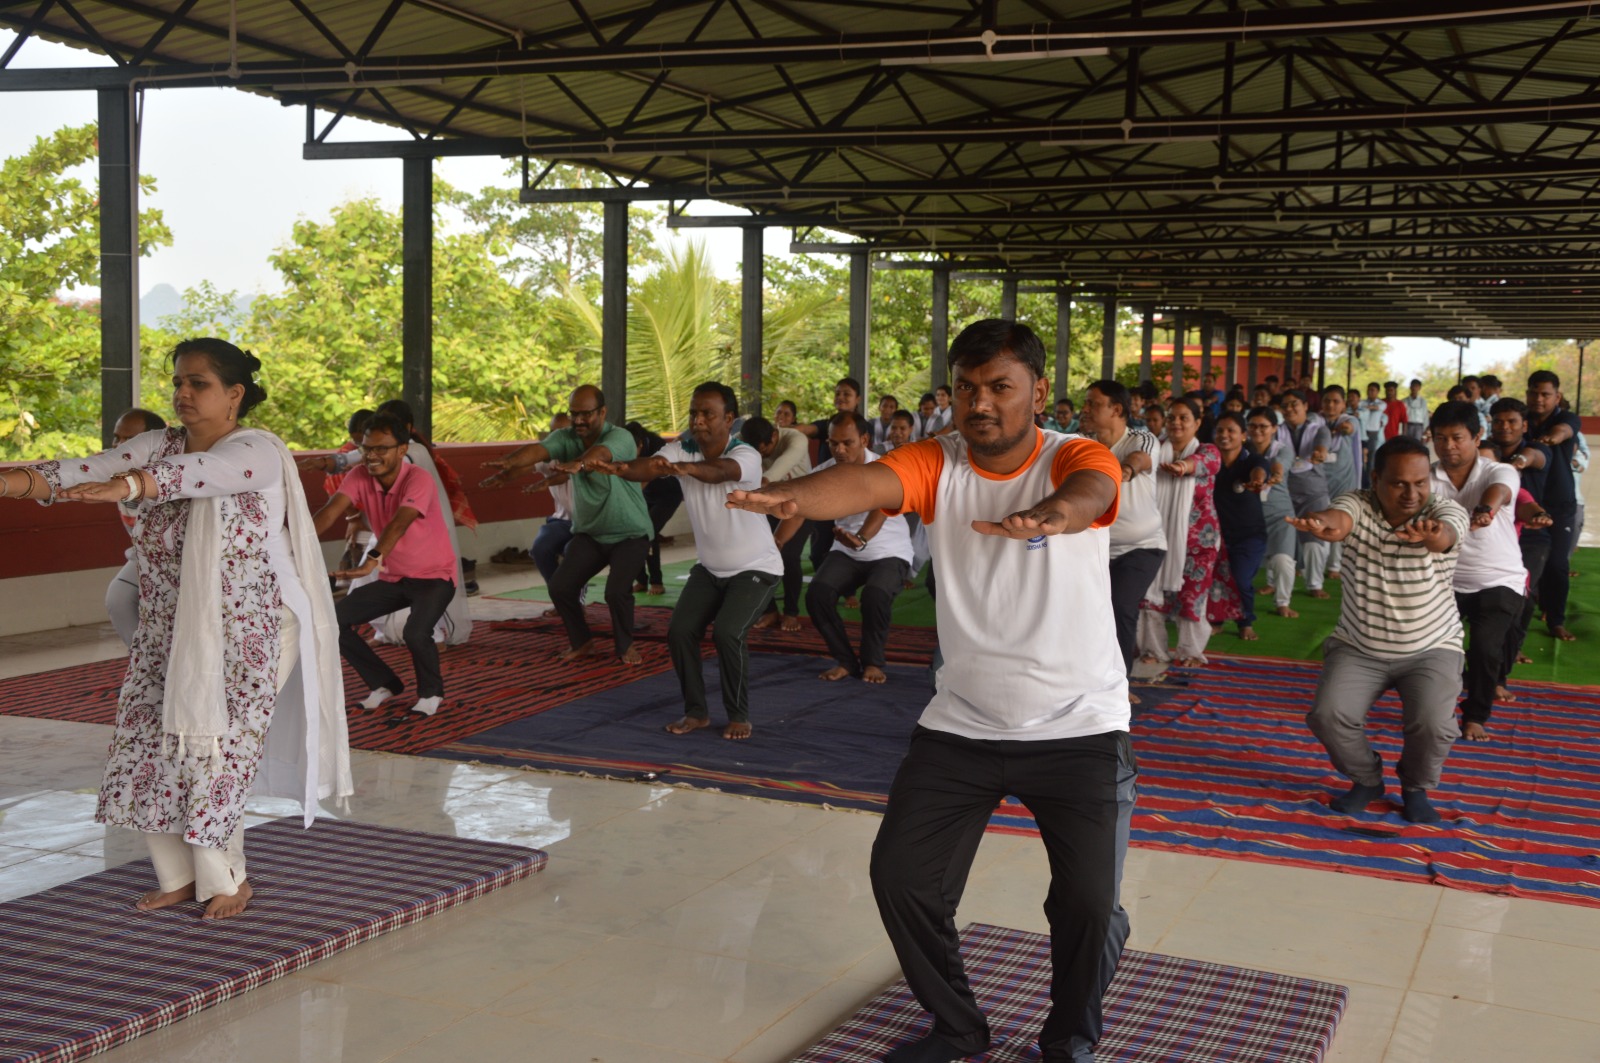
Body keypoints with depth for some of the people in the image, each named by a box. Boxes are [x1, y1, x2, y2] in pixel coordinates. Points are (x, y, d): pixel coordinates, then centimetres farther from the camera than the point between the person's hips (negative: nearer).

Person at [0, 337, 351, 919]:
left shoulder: (257, 452, -14)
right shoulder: (158, 444, 5)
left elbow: (197, 473, -35)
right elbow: (91, 468, -11)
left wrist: (122, 487, -54)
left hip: (241, 637, -6)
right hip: (167, 635, 7)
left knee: (214, 754, -4)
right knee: (145, 749, 4)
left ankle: (225, 879, 20)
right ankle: (179, 876, 24)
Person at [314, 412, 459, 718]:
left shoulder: (418, 479, -25)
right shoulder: (359, 476, -9)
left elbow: (400, 523, -42)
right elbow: (330, 512, -23)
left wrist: (371, 561, -59)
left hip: (434, 575, -6)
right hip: (392, 577, 6)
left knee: (416, 632, -31)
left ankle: (431, 692, 1)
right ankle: (384, 684, 15)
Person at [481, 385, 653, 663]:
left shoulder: (620, 437, -20)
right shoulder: (566, 437, -7)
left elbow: (599, 453, -44)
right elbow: (537, 450, -28)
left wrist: (576, 463, -67)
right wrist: (508, 462, -50)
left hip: (630, 533, -5)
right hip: (589, 533, 5)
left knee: (617, 590, -20)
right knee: (560, 587, -6)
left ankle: (625, 646, 8)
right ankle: (581, 641, 19)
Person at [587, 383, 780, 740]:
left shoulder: (746, 456, -25)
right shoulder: (682, 450, -11)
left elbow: (719, 471, -49)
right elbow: (646, 467, -30)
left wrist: (682, 468, -70)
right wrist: (616, 467, -54)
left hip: (755, 568, -6)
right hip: (710, 567, 6)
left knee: (727, 632, -22)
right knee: (680, 631, -8)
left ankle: (739, 716, -2)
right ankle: (696, 711, 12)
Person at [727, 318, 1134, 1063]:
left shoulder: (1075, 459, -12)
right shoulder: (937, 463, -5)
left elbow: (1089, 493, -36)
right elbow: (869, 482, -26)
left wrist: (1051, 515, -61)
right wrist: (794, 495, -48)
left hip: (1079, 726, -3)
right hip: (960, 724, 3)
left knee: (1089, 899, -7)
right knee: (901, 876, 2)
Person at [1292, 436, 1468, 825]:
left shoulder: (1446, 512, -13)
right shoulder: (1359, 506, -12)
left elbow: (1444, 535, -39)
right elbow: (1338, 521, -37)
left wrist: (1429, 535, -66)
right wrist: (1321, 523, -64)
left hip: (1431, 649, -1)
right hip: (1358, 647, 1)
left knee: (1433, 724, -24)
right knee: (1328, 716, -20)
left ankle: (1416, 788, 10)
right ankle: (1367, 780, 13)